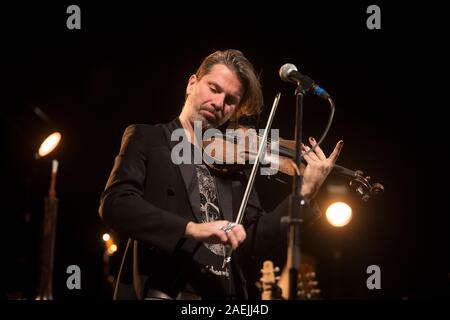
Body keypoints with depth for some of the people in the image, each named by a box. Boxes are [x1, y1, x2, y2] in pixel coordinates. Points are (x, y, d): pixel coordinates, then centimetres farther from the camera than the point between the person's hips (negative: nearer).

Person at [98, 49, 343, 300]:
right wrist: (192, 228, -21)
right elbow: (114, 204, -10)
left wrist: (306, 192, -5)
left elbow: (255, 240, 7)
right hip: (164, 292, -4)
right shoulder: (146, 138, 7)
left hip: (226, 294, 4)